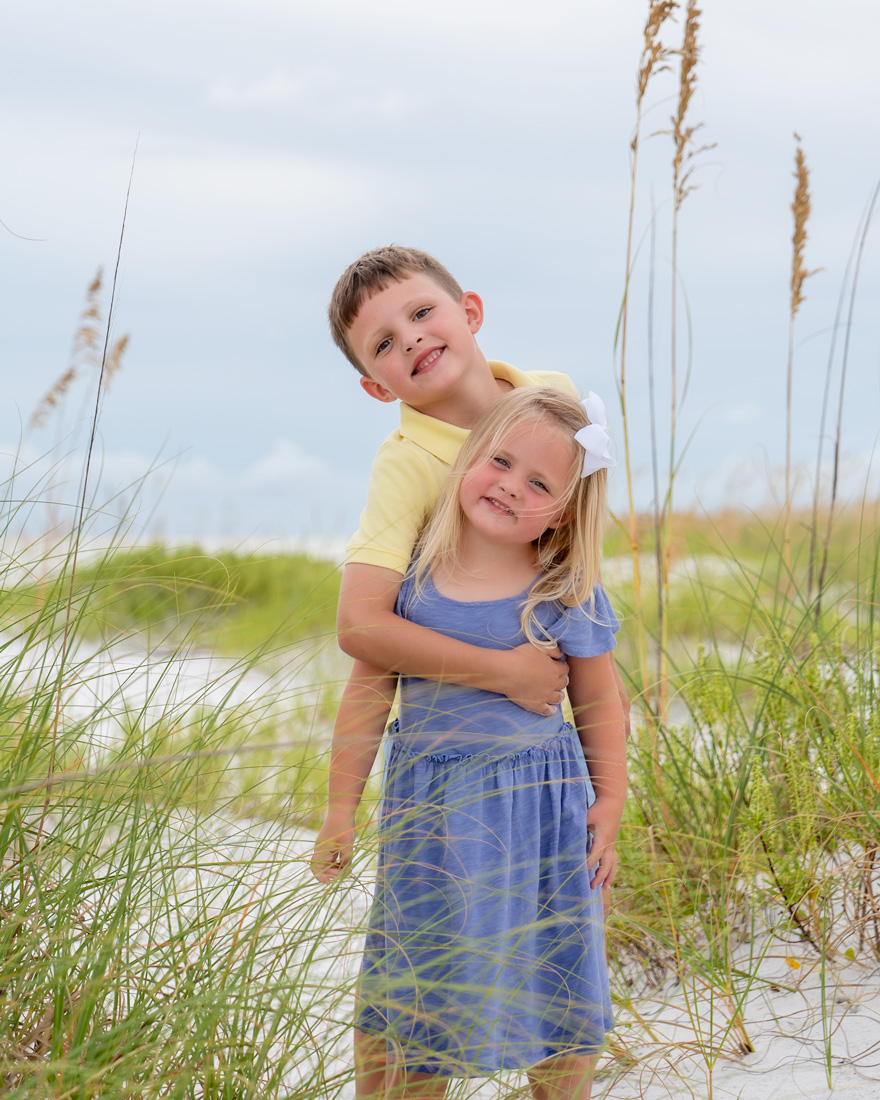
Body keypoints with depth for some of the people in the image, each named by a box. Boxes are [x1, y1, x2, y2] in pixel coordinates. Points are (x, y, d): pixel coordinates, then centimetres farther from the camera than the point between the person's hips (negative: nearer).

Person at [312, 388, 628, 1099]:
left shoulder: (568, 598, -8)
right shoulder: (413, 574, -4)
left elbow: (600, 708, 3)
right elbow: (369, 693, 2)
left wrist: (608, 811, 3)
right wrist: (341, 810, 4)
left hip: (539, 805, -1)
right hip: (428, 806, 1)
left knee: (549, 980, 9)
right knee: (419, 977, 9)